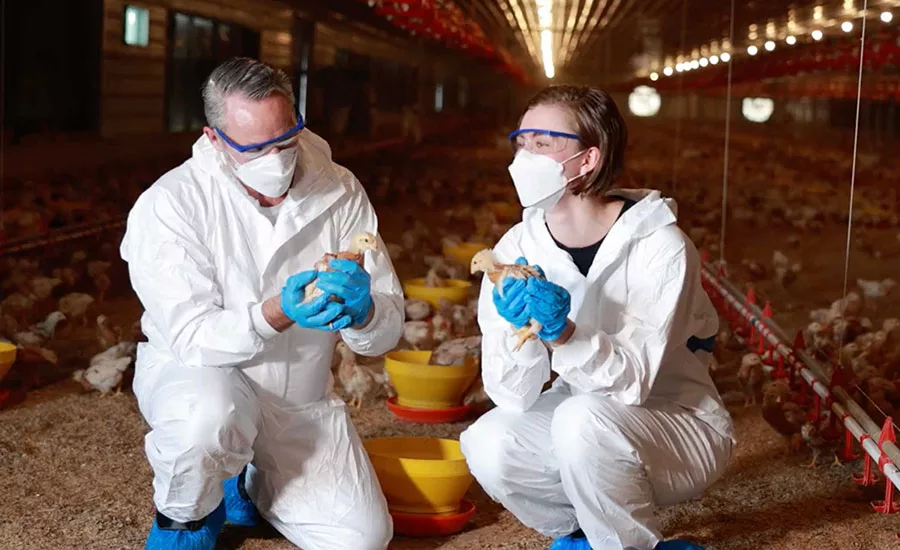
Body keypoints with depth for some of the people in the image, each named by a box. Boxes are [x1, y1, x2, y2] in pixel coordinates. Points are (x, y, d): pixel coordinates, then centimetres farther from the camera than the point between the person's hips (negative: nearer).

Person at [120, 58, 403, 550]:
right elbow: (190, 336, -24)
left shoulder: (339, 193, -9)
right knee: (212, 413, -40)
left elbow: (387, 329, -9)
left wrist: (362, 311, -34)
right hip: (195, 374, -4)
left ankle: (249, 483, 25)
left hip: (301, 399, 4)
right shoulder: (168, 204, -18)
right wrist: (277, 313, -42)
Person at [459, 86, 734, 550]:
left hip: (680, 428, -5)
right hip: (586, 424, 5)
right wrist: (517, 328, -34)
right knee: (487, 446, -20)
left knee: (583, 418, -33)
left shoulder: (659, 246, -23)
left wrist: (563, 333, -45)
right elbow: (513, 396, -15)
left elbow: (631, 381, -29)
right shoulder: (516, 249, -10)